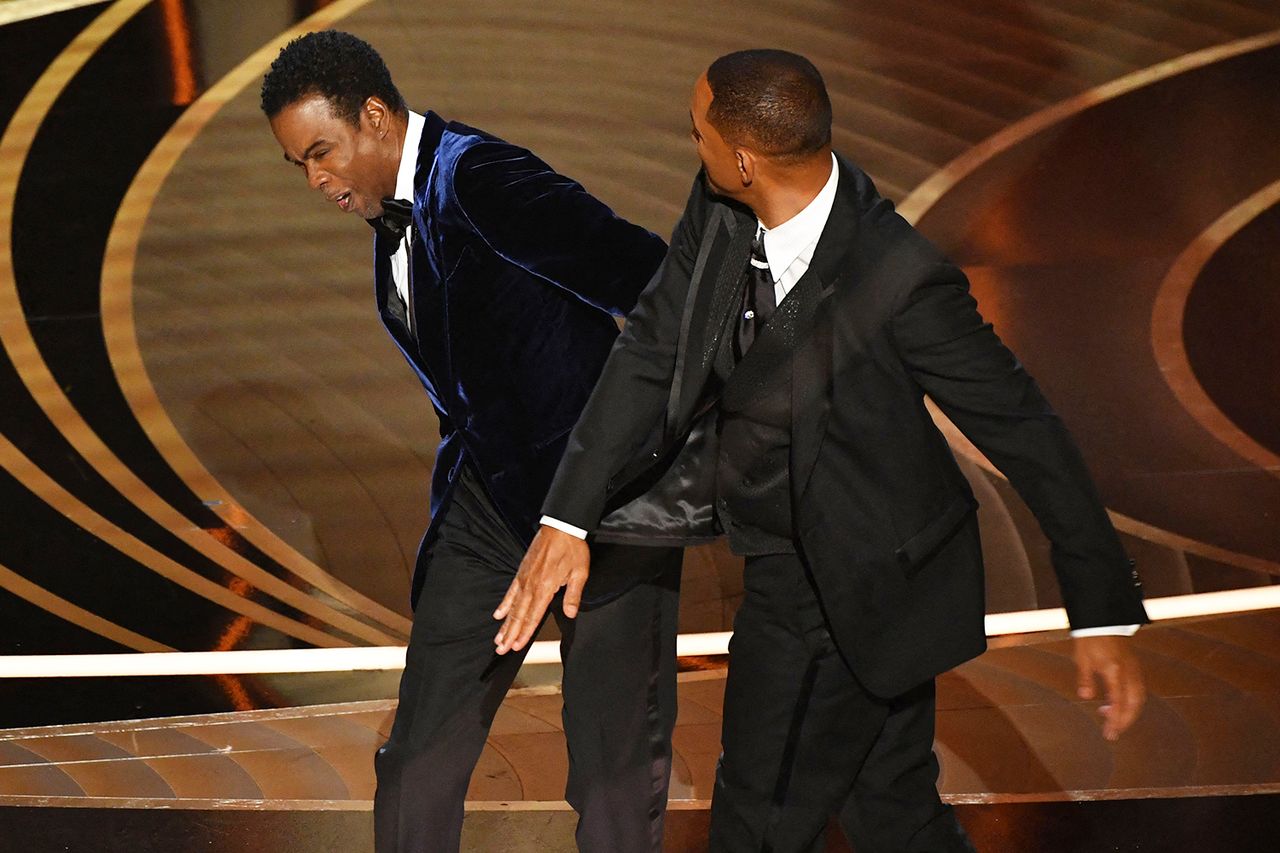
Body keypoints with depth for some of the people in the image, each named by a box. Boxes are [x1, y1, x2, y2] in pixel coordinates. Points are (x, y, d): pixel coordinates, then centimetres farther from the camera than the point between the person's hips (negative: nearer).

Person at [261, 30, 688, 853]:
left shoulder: (478, 177, -19)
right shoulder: (396, 208, 9)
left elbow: (650, 278, -24)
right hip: (491, 498, 8)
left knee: (617, 768, -2)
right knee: (419, 759, 6)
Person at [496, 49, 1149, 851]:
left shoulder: (901, 281, -31)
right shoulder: (720, 213, -12)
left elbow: (1022, 428, -23)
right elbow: (652, 354, -2)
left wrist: (1104, 614, -19)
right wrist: (568, 517, -8)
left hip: (849, 588, -7)